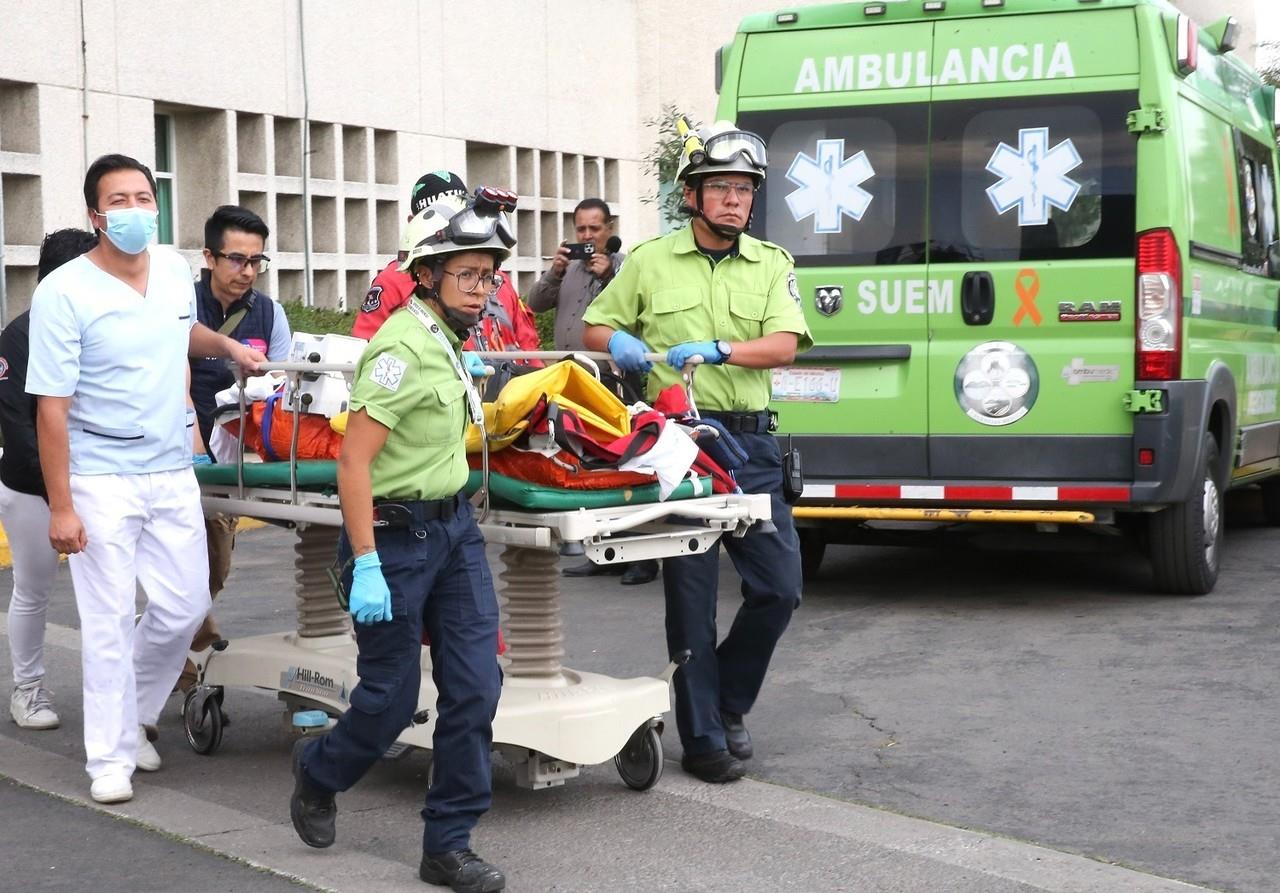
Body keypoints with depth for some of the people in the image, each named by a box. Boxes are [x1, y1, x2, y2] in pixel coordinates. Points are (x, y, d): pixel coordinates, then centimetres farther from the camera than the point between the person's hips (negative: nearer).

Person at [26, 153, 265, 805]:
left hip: (173, 473, 6)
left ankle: (135, 714, 32)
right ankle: (112, 757, 11)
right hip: (102, 479, -5)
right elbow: (51, 405, -14)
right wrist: (60, 506, -16)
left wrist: (228, 347, 12)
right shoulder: (64, 293, -14)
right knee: (109, 621, -1)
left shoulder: (175, 269, 4)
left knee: (185, 608, 9)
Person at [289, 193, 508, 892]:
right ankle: (319, 771, 35)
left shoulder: (446, 340, 8)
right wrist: (365, 566, -25)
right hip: (395, 534, -8)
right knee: (392, 698, 3)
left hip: (453, 526, 8)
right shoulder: (404, 347, -19)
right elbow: (353, 460, -23)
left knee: (475, 685, 1)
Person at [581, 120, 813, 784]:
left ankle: (726, 703, 25)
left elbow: (784, 345, -6)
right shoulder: (650, 262, 7)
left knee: (779, 586, 2)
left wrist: (715, 349, -21)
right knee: (691, 594, 0)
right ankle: (703, 740, 9)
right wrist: (620, 343, -8)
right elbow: (594, 327, 15)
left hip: (749, 440, 2)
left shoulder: (771, 265, 9)